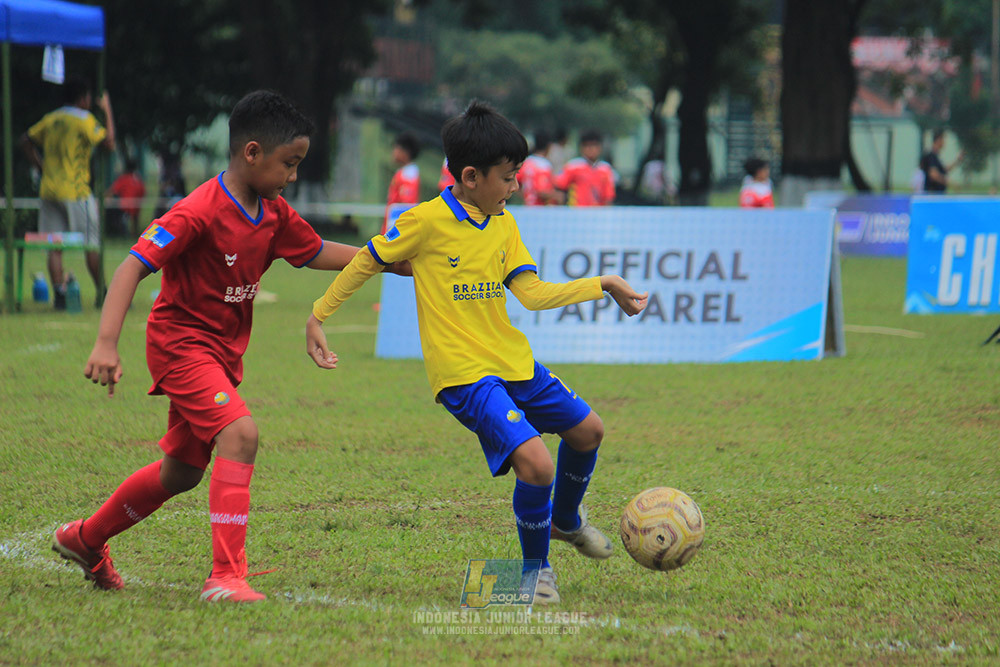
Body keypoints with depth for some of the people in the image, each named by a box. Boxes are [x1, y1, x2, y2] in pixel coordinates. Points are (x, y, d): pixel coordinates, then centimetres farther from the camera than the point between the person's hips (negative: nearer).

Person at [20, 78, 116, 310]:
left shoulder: (50, 119, 12)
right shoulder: (84, 120, -7)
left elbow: (26, 141, 16)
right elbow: (109, 142, -13)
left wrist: (40, 165, 16)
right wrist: (107, 111, -3)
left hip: (49, 191, 5)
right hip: (76, 191, -5)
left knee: (54, 247, 3)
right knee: (91, 244, 3)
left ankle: (59, 294, -4)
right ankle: (104, 294, 6)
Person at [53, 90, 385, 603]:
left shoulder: (273, 214, 1)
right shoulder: (199, 212, -24)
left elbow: (315, 252, 17)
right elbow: (132, 267, -27)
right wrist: (106, 343, -37)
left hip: (224, 350, 9)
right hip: (180, 342, -9)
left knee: (183, 469, 17)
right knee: (240, 433, -26)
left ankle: (85, 539, 38)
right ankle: (226, 577, -28)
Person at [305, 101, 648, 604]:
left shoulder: (503, 224, 7)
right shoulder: (426, 222, -13)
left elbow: (532, 294, 5)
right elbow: (366, 261, -1)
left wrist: (603, 286, 3)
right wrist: (318, 316, 2)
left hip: (513, 363, 8)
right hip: (463, 374, -8)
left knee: (587, 430, 18)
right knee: (536, 463, -22)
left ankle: (565, 520, 47)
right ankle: (536, 569, 2)